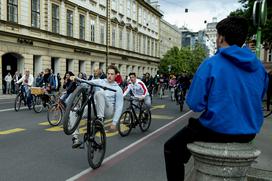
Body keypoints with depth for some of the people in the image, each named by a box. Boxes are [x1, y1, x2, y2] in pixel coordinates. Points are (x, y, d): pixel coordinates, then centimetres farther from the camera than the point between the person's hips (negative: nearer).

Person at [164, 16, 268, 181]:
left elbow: (195, 104, -16)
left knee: (171, 148, 12)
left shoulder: (211, 64, -16)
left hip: (218, 130, -6)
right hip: (249, 133, 7)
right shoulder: (259, 67, 2)